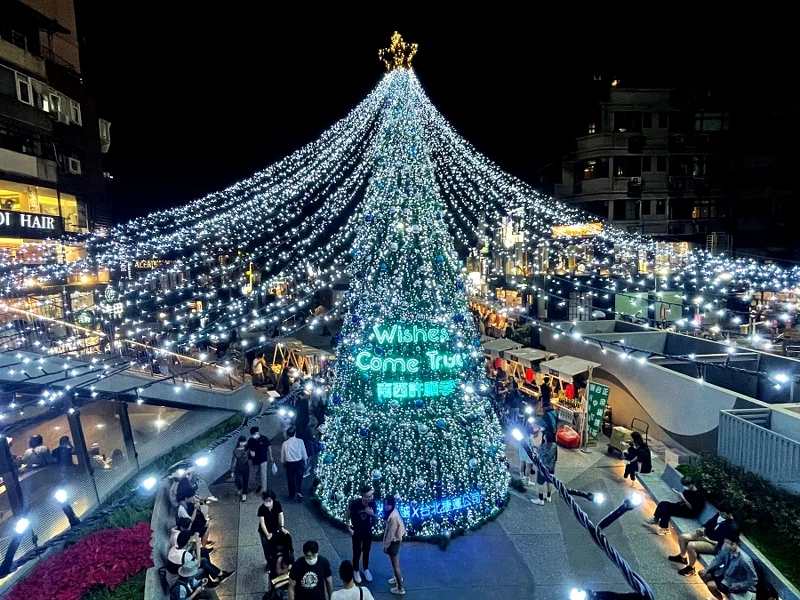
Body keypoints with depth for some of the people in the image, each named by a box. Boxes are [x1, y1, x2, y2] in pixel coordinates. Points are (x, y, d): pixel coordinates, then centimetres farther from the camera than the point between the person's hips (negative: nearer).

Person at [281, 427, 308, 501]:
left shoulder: (285, 443, -12)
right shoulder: (300, 441, -14)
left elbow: (282, 455, -2)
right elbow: (304, 452, -4)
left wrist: (283, 462, 17)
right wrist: (305, 461, 12)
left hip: (289, 463, 0)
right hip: (299, 462, 0)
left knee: (290, 479, 16)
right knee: (299, 478, 16)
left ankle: (292, 495, 28)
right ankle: (298, 492, -1)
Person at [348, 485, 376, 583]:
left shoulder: (373, 503, -19)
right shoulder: (355, 503, -26)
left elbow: (375, 518, -6)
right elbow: (348, 515, -8)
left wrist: (372, 514, -27)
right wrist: (349, 527, -10)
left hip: (368, 531, 2)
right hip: (356, 531, -2)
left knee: (366, 551, 17)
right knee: (357, 552, 9)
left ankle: (366, 570, 38)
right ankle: (356, 571, 32)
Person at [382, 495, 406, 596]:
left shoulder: (393, 517, -32)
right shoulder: (393, 512, -3)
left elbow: (391, 534, -25)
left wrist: (386, 545, -15)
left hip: (393, 542, -9)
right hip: (394, 541, 9)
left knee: (395, 565, 4)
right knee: (395, 563, 28)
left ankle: (400, 588, 17)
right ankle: (398, 577, 49)